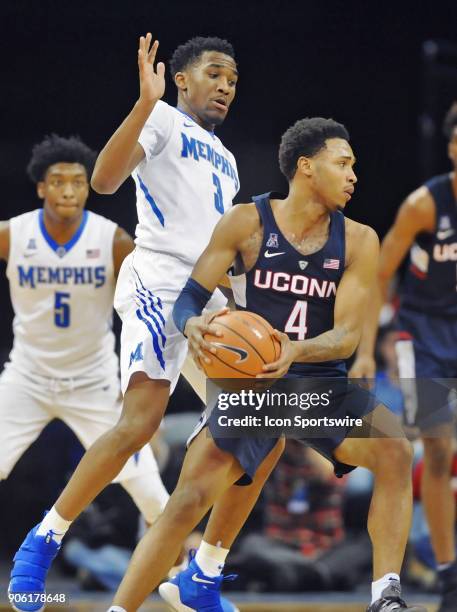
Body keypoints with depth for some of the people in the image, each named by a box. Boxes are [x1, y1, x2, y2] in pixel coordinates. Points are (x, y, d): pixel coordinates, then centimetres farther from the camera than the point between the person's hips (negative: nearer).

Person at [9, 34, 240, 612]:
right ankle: (41, 544, -14)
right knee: (139, 422, -23)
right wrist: (146, 103, -26)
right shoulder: (162, 121, 2)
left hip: (212, 296, 8)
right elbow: (104, 179, -16)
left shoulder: (224, 159, 27)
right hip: (160, 282, -8)